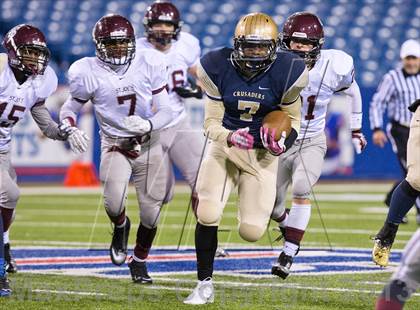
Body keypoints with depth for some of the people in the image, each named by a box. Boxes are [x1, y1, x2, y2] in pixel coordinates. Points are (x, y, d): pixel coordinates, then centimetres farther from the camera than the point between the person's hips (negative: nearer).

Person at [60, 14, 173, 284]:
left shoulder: (149, 64, -11)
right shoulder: (89, 73, -13)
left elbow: (166, 112, -8)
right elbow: (70, 108, 3)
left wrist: (148, 125, -29)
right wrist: (71, 129, -19)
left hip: (148, 143, 1)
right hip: (115, 145, -1)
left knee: (151, 211, 2)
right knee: (114, 202, -25)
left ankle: (139, 262, 30)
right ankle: (121, 226, 14)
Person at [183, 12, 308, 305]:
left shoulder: (285, 73, -16)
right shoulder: (218, 68, -14)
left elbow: (293, 118, 1)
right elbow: (211, 122, -7)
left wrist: (283, 141, -21)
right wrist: (230, 137, -29)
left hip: (262, 152, 0)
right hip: (225, 143, 1)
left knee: (251, 232, -5)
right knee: (208, 215, -18)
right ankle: (205, 283, 3)